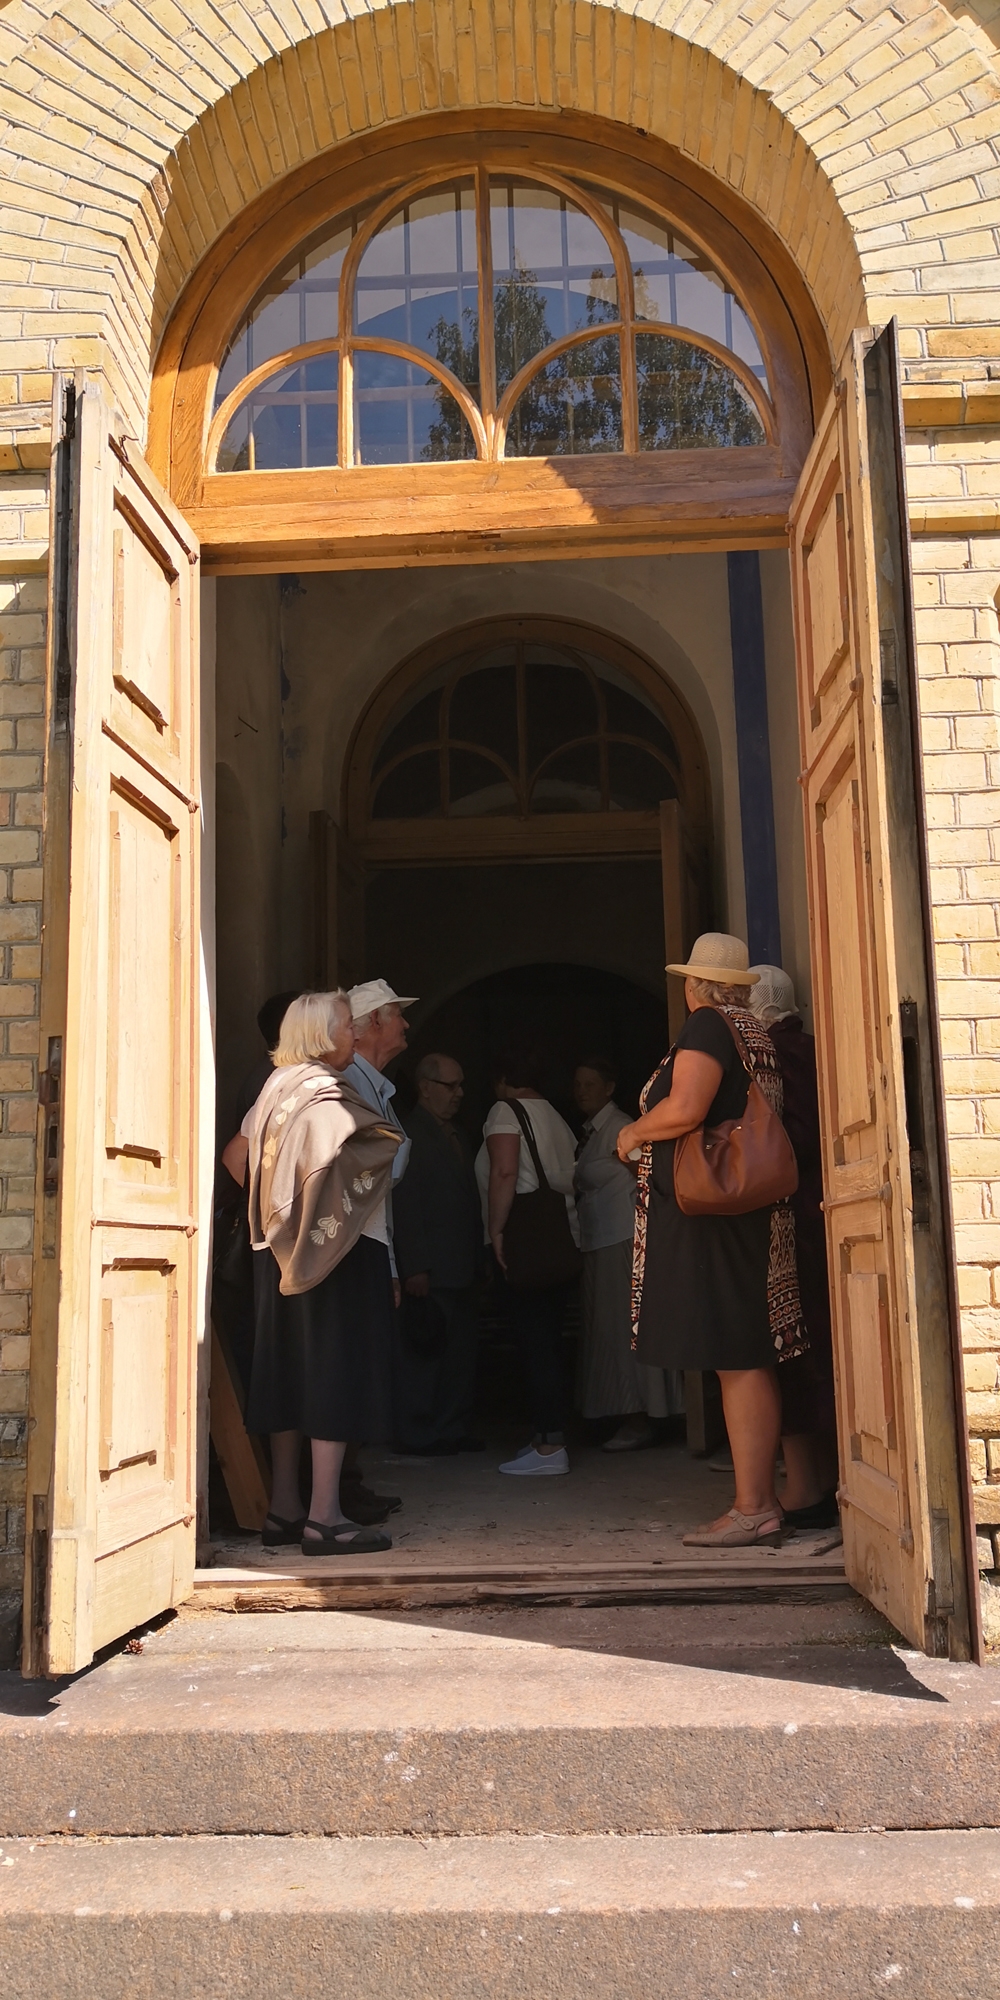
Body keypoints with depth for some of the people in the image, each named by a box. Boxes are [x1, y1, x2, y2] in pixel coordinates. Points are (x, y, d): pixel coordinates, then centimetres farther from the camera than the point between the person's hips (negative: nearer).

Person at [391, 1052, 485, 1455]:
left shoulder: (457, 1135, 19)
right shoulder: (409, 1135, -8)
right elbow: (404, 1207, -13)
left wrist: (477, 1258, 13)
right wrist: (414, 1267, -18)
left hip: (461, 1268, 8)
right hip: (429, 1270, -8)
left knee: (462, 1350, 10)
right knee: (424, 1349, -3)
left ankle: (453, 1429, 18)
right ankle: (418, 1434, 6)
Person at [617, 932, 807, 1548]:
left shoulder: (707, 1026, -10)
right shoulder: (758, 1034, 16)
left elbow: (684, 1109, -23)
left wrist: (634, 1133, -5)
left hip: (709, 1215, -9)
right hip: (753, 1214, 9)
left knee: (737, 1363, -8)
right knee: (753, 1359, 11)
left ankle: (753, 1509, -5)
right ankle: (762, 1499, 17)